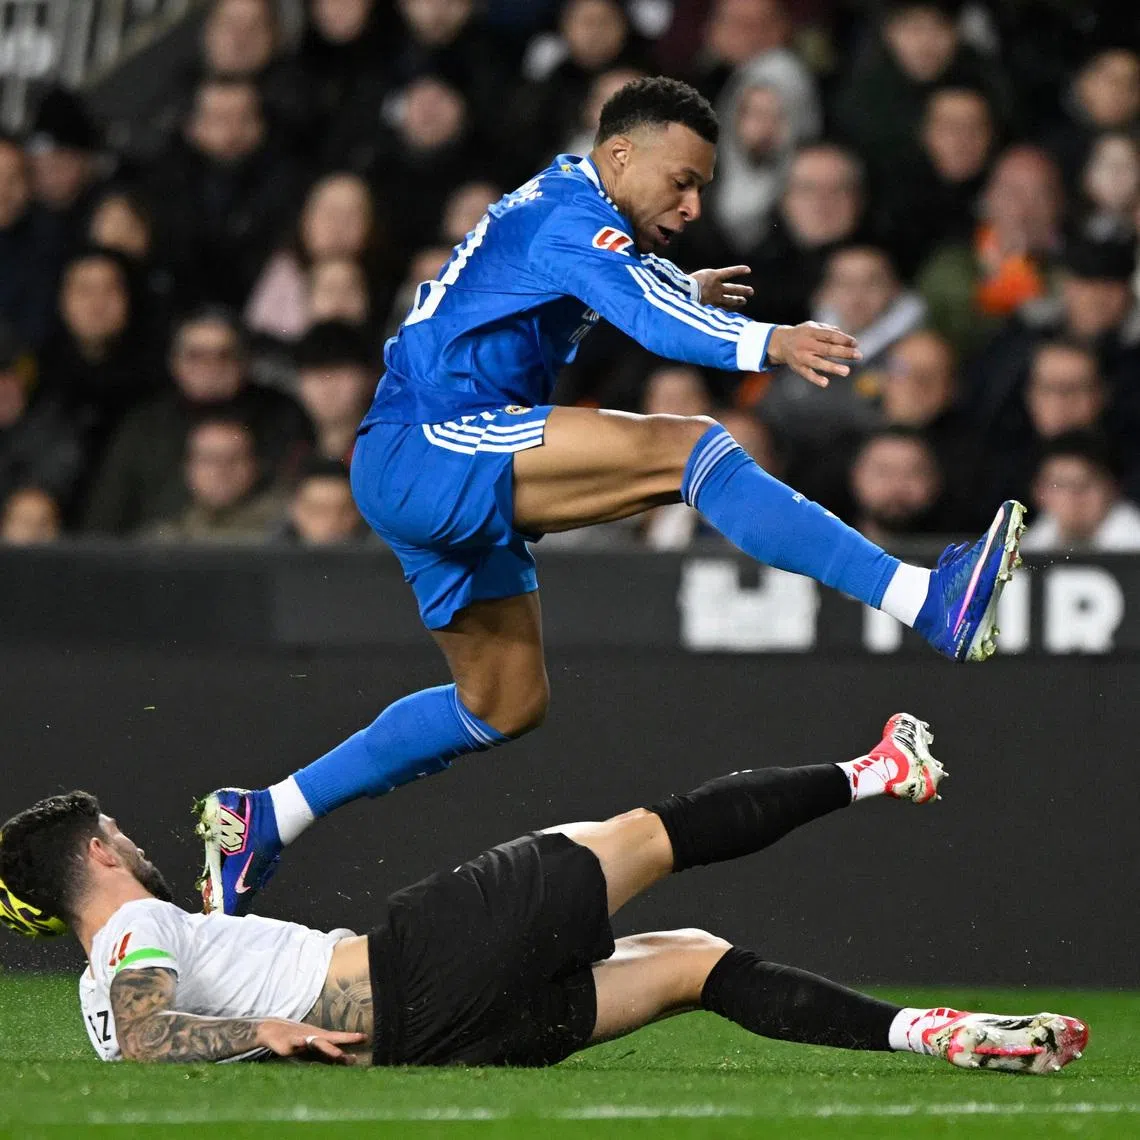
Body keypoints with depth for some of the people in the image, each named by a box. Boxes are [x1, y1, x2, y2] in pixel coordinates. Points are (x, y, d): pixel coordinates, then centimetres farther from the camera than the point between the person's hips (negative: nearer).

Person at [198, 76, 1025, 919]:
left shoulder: (554, 203, 19)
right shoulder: (571, 216, -12)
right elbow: (646, 312, -33)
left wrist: (683, 291, 52)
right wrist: (765, 344, -47)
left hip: (420, 479, 11)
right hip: (428, 448, -11)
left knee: (508, 703, 19)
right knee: (687, 447, -23)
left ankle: (270, 818, 25)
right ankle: (925, 602, -35)